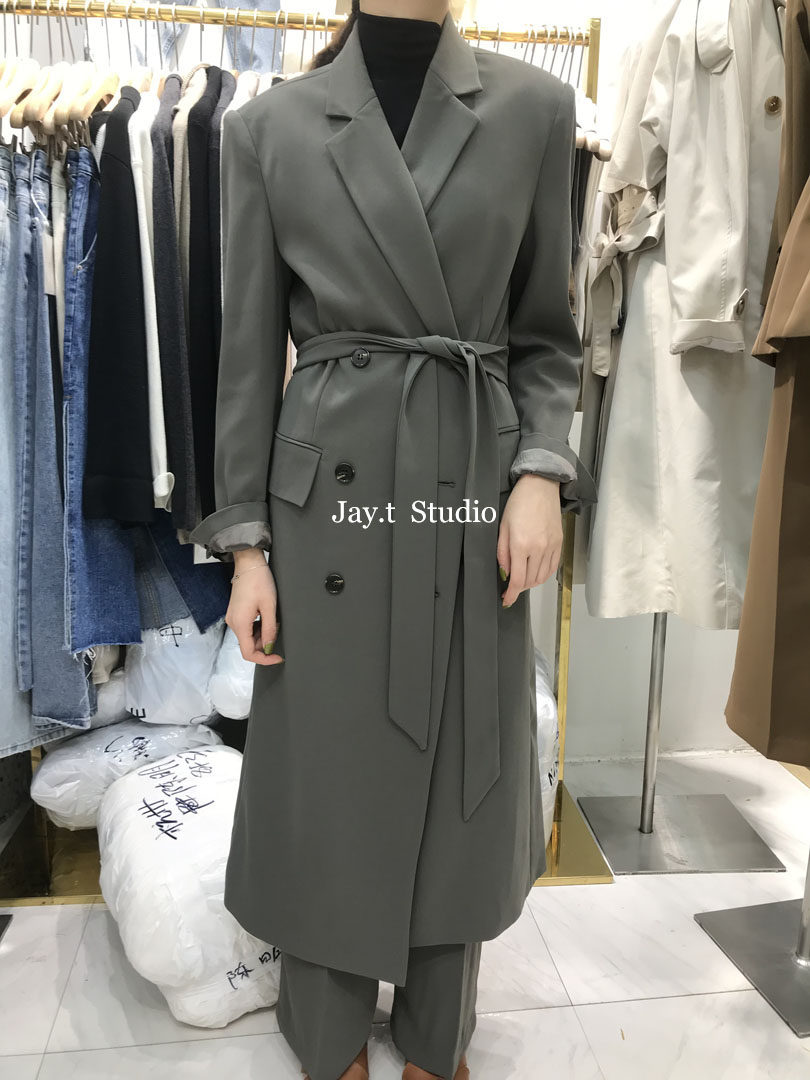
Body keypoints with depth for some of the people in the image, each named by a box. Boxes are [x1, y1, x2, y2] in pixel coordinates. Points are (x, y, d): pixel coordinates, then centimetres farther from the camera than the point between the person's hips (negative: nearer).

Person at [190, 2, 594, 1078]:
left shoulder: (535, 107, 7)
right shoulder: (268, 126, 5)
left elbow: (546, 333, 9)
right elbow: (249, 354, 3)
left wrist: (542, 471, -7)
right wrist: (245, 543, -1)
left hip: (477, 484, 2)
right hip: (329, 485, -1)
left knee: (464, 780, 12)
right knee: (327, 778, 9)